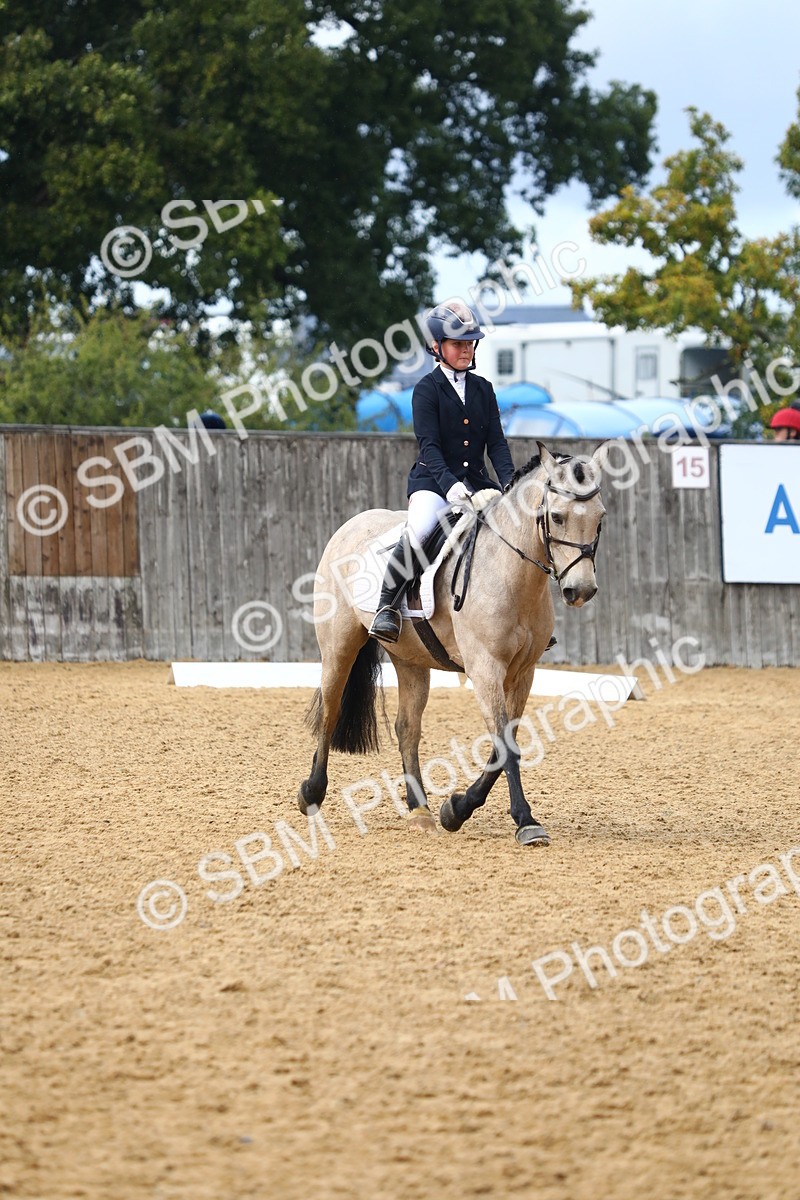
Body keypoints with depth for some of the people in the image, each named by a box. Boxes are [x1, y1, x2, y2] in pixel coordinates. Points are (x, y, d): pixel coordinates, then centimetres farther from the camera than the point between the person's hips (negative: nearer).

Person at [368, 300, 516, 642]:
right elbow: (429, 445, -13)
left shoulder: (483, 389, 13)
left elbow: (496, 442, 9)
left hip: (475, 482, 5)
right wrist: (449, 484, -28)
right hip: (432, 481, -5)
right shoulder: (427, 389, -2)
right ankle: (387, 607, -23)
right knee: (418, 531, -35)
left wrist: (509, 482, -9)